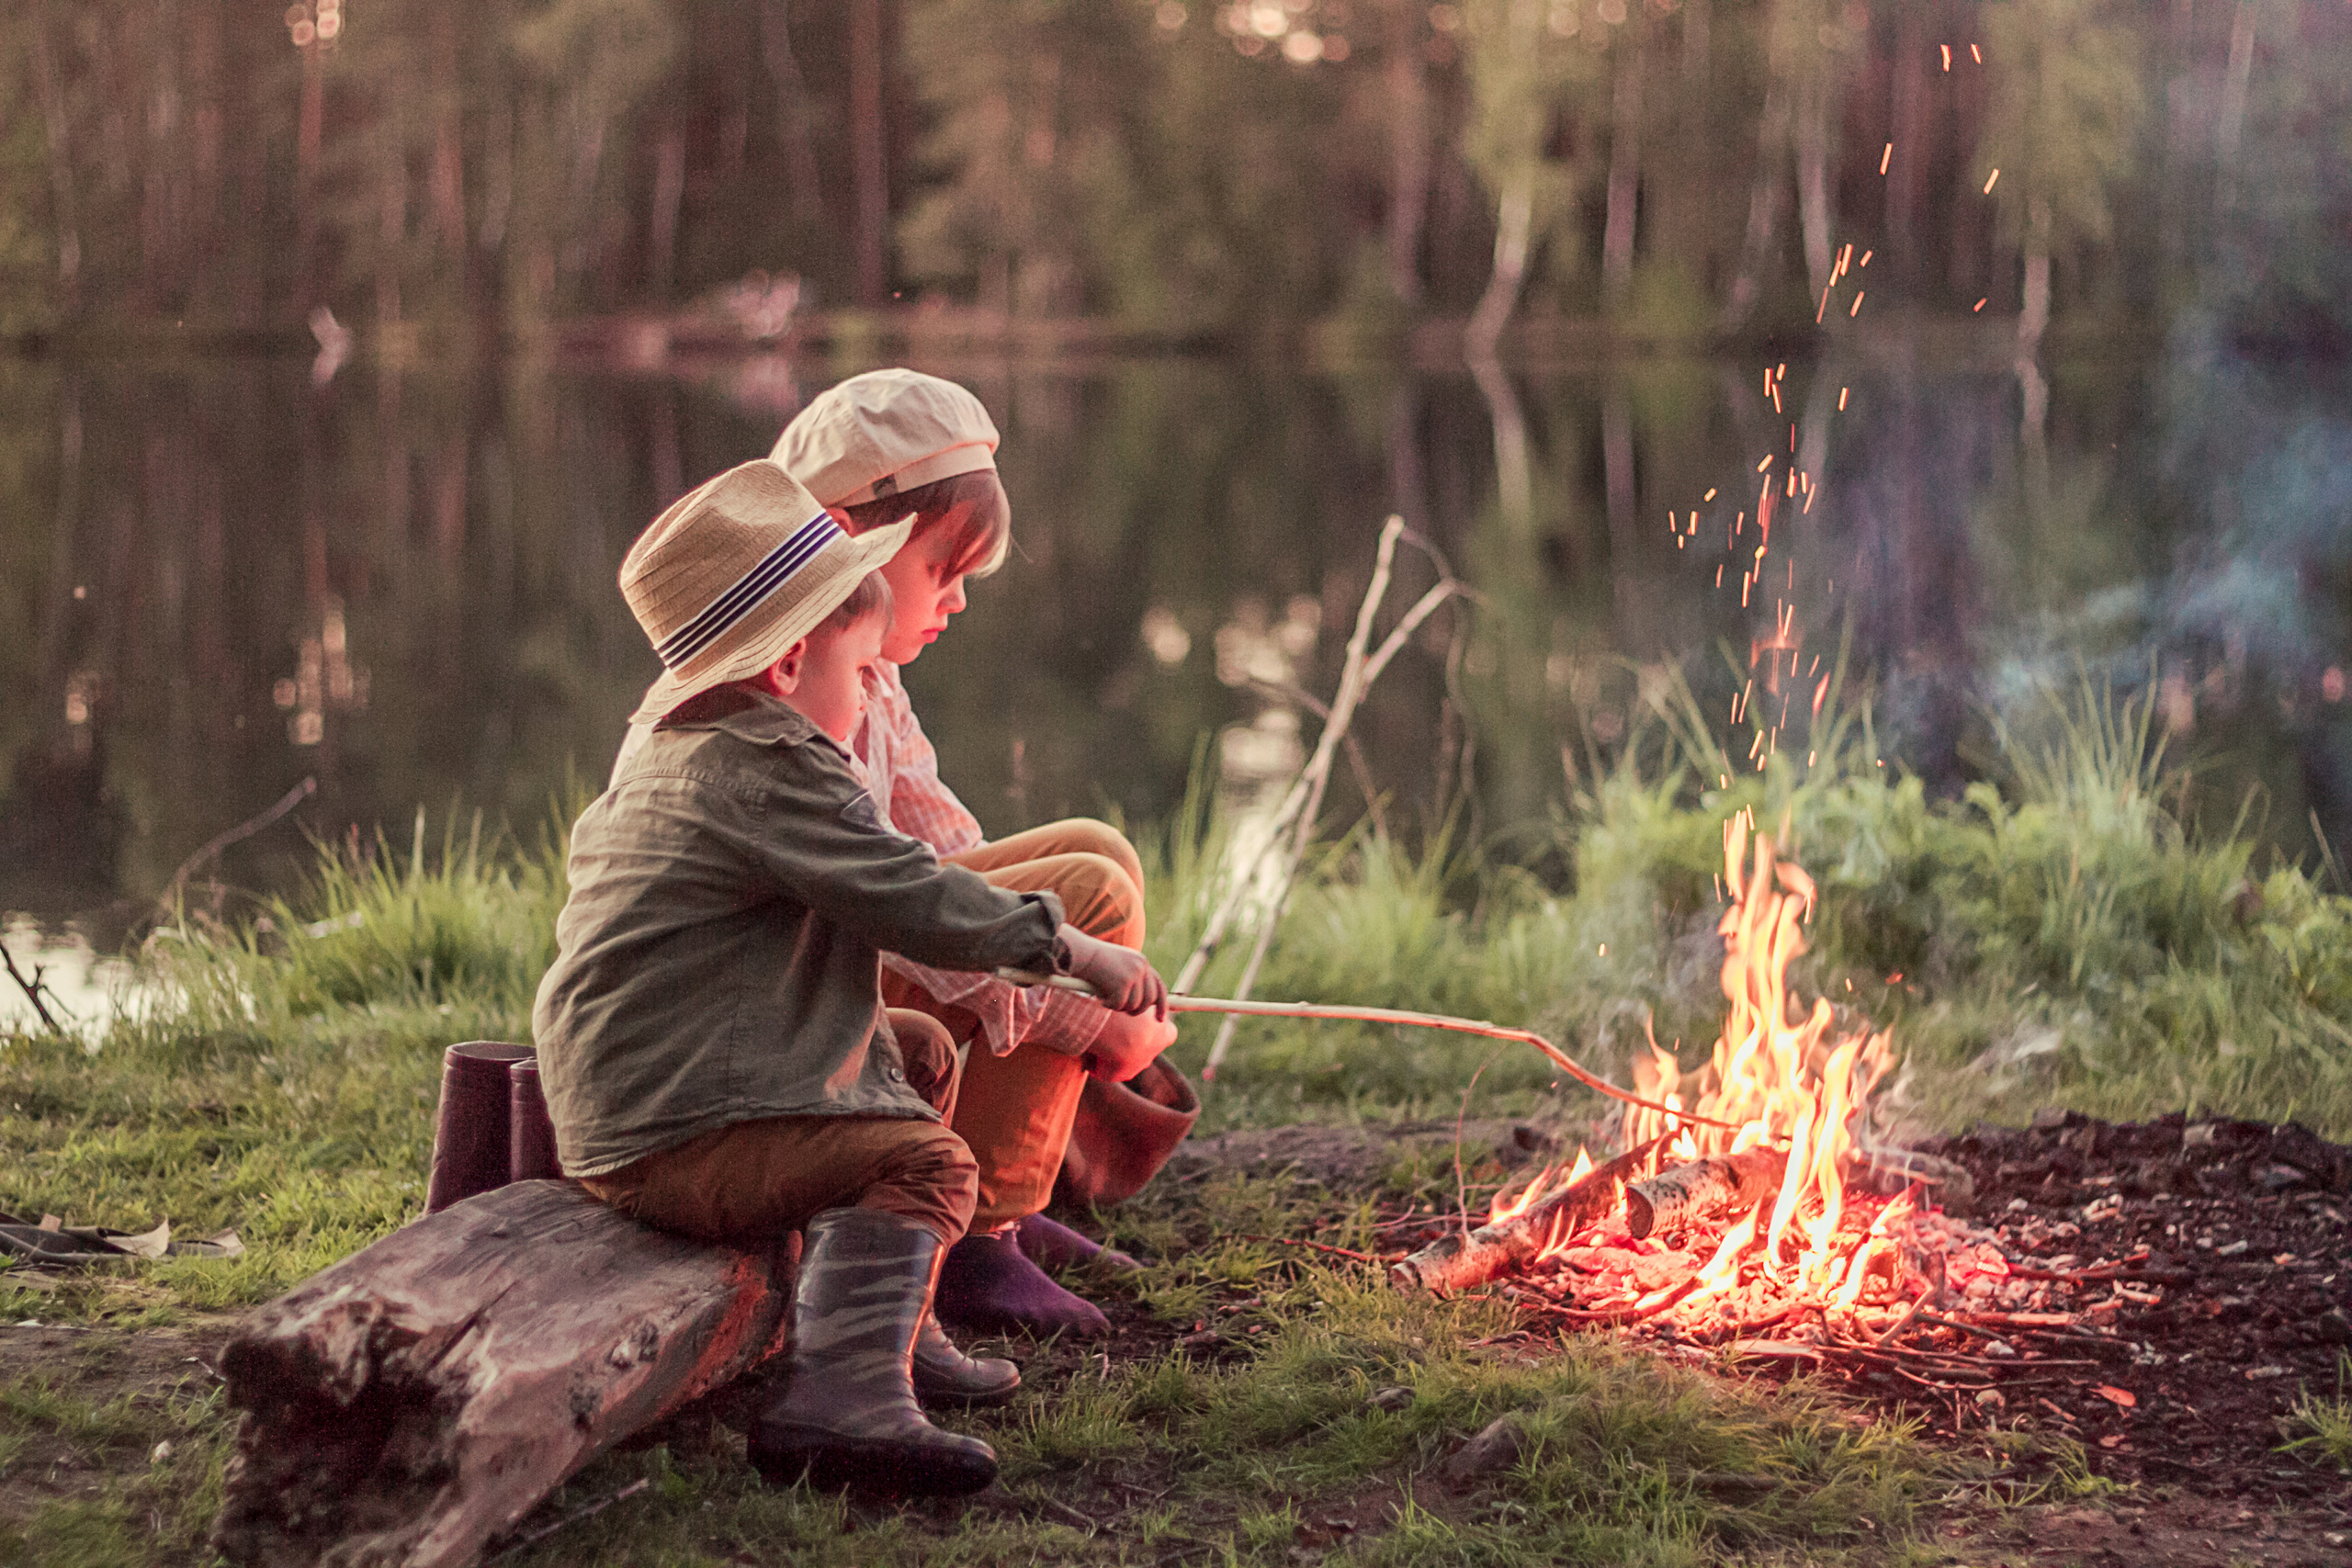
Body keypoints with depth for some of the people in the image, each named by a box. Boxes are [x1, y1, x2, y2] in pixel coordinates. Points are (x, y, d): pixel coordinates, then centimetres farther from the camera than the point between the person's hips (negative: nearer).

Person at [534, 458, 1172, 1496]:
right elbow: (907, 897, -20)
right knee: (927, 1165, -18)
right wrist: (1075, 949, -11)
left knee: (921, 1055, 21)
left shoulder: (675, 751, 18)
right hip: (669, 1137, -11)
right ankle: (837, 1393, -31)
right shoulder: (767, 768, -18)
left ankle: (894, 1327, 26)